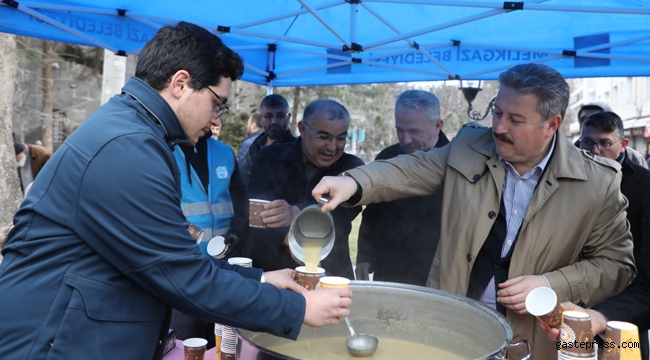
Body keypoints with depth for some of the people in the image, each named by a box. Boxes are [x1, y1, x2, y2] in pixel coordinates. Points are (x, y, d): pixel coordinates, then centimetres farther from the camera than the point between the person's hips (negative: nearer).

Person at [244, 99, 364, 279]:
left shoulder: (351, 168, 1)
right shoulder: (270, 158, 0)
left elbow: (343, 210, -17)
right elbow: (256, 211, -10)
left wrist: (296, 213, -35)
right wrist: (289, 238, -28)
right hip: (268, 270, 0)